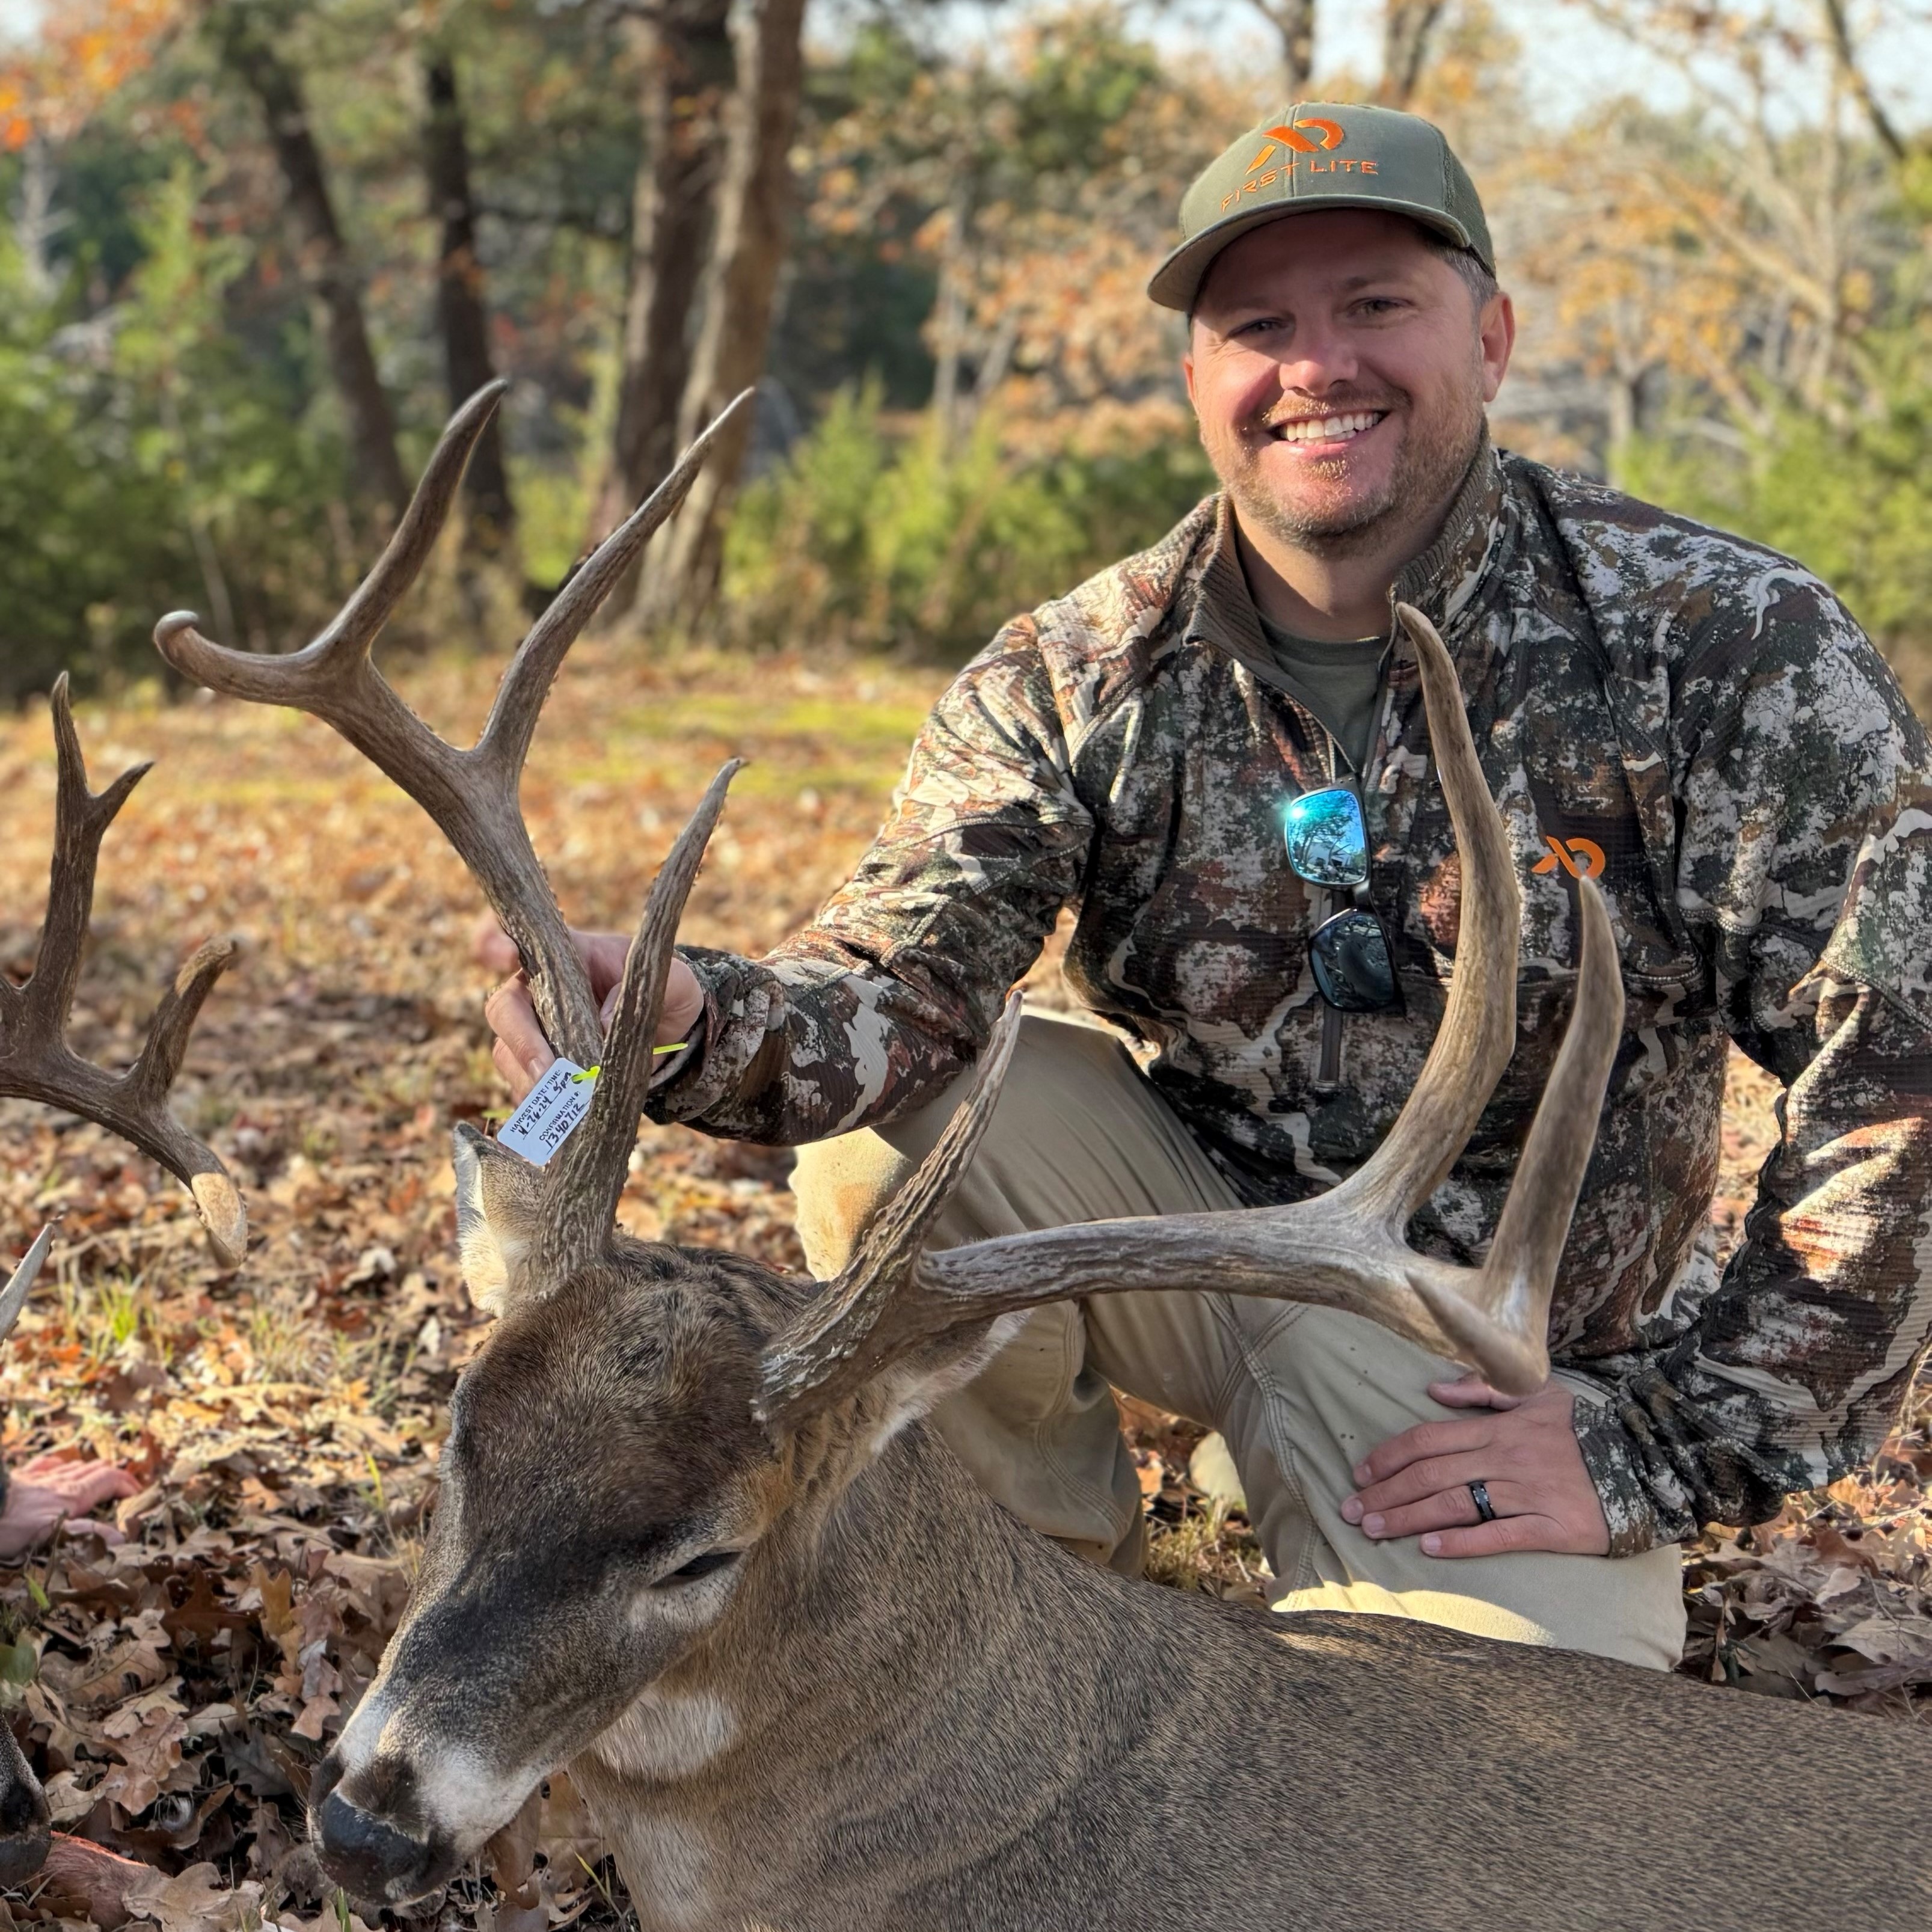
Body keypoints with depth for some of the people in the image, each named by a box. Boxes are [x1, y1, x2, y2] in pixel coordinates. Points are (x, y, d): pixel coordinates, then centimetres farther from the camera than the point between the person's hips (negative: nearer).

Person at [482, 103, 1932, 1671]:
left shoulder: (1730, 645, -16)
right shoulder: (1077, 679, -8)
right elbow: (901, 981, -21)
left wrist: (1671, 1438, -19)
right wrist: (695, 1018, -45)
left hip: (1495, 1360, -2)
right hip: (1198, 1229, 2)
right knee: (890, 1113, -23)